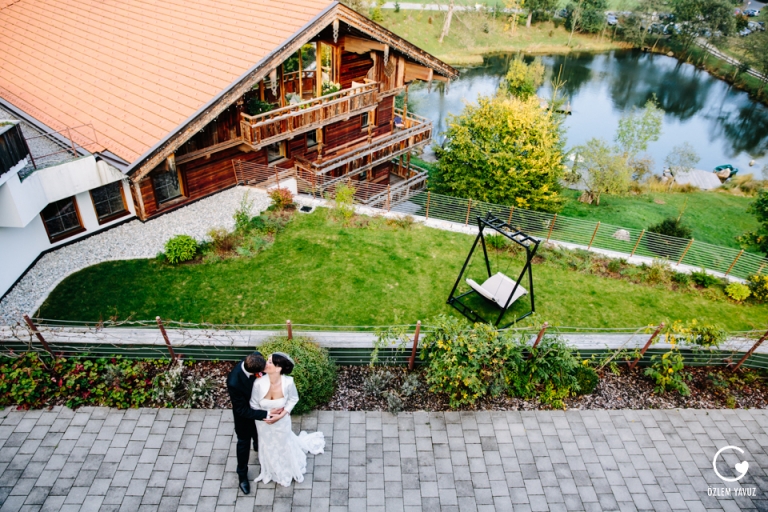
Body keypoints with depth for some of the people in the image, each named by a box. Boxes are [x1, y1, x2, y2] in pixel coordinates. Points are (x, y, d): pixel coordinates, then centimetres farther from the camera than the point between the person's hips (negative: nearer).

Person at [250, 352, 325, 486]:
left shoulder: (288, 382, -32)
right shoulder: (259, 383, -31)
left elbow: (293, 399, -11)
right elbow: (253, 405, -13)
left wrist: (282, 414, -20)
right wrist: (266, 415, -22)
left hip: (282, 421, -1)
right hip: (264, 422, 1)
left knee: (283, 445, 27)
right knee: (268, 446, 28)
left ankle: (287, 470, 60)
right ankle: (271, 471, 61)